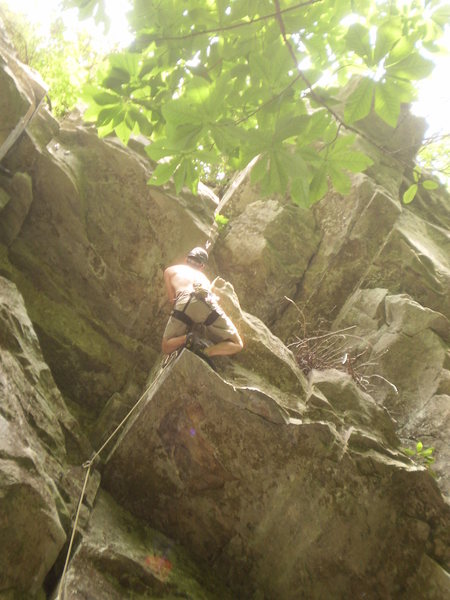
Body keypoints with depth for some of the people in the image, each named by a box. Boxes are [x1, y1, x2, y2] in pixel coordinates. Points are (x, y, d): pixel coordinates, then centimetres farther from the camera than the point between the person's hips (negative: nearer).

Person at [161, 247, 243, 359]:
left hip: (183, 303, -1)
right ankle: (205, 352, -13)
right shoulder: (203, 276, 39)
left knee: (167, 348, 21)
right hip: (207, 302, 1)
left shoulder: (170, 270, 36)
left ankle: (187, 338, -10)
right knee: (237, 345, 15)